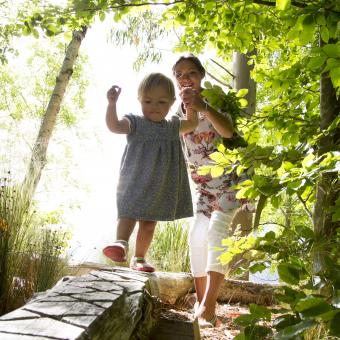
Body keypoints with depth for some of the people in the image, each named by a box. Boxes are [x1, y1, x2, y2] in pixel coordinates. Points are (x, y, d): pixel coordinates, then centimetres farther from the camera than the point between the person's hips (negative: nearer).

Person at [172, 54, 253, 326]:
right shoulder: (179, 111, 3)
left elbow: (228, 131, -33)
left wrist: (204, 107, -51)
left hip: (231, 177, -6)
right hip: (202, 183, 6)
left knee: (217, 228, -23)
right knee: (197, 235, -1)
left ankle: (208, 307, -28)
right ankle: (200, 302, 9)